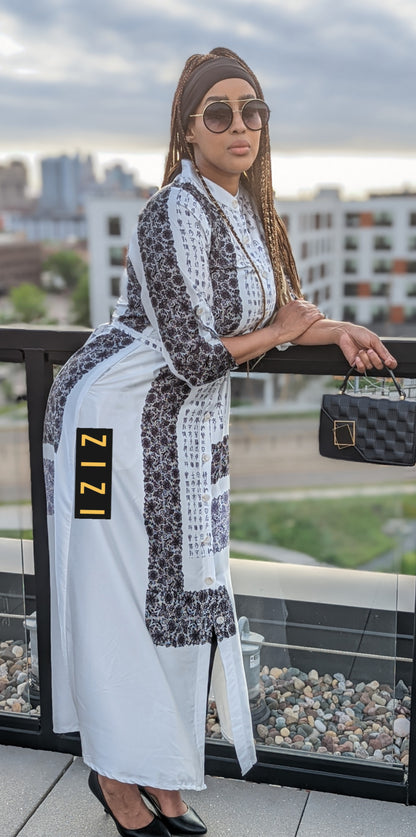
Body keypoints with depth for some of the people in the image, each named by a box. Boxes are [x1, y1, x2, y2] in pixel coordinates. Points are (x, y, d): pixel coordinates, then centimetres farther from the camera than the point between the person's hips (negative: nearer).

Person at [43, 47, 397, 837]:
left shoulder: (246, 209, 7)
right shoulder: (177, 213, -21)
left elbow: (256, 317, 16)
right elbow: (196, 354, -23)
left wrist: (333, 330, 0)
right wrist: (283, 330, -9)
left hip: (185, 426, 9)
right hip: (120, 417, -9)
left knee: (181, 590, 13)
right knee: (121, 594, 2)